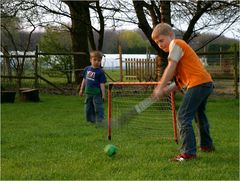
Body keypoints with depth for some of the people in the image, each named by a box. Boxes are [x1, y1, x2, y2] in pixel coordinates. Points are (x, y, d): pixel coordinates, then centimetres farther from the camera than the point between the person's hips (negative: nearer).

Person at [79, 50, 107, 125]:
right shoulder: (87, 69, 6)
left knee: (98, 108, -3)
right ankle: (91, 120, 26)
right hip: (88, 93, 6)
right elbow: (84, 80, 16)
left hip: (97, 93, -6)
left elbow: (102, 84, -9)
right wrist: (81, 90, 19)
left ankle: (99, 121, 3)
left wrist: (103, 94, -12)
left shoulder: (100, 72, -9)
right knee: (88, 108, 13)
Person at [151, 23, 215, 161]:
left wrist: (160, 88, -12)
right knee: (199, 114, 29)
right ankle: (207, 145, 46)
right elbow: (182, 81, 19)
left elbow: (171, 68, -14)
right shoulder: (181, 47, 26)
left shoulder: (176, 43, -1)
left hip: (198, 83, -11)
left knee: (183, 116, -13)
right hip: (207, 83, 11)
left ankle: (189, 152, -16)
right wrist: (167, 90, 7)